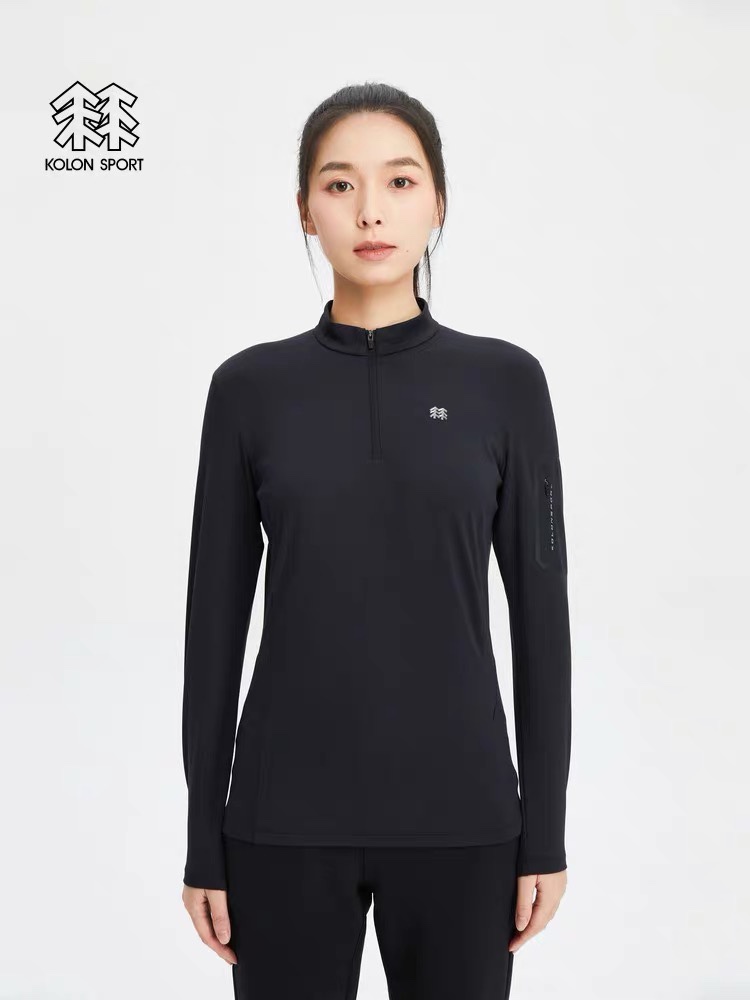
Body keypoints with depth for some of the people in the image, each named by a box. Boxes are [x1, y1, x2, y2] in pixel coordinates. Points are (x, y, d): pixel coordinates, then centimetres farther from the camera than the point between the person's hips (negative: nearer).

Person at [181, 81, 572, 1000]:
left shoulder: (503, 381, 0)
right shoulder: (250, 386, 1)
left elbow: (540, 607, 1)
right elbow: (215, 617, 2)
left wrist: (545, 825, -1)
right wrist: (203, 836, 1)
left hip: (455, 805, 0)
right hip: (289, 807, 0)